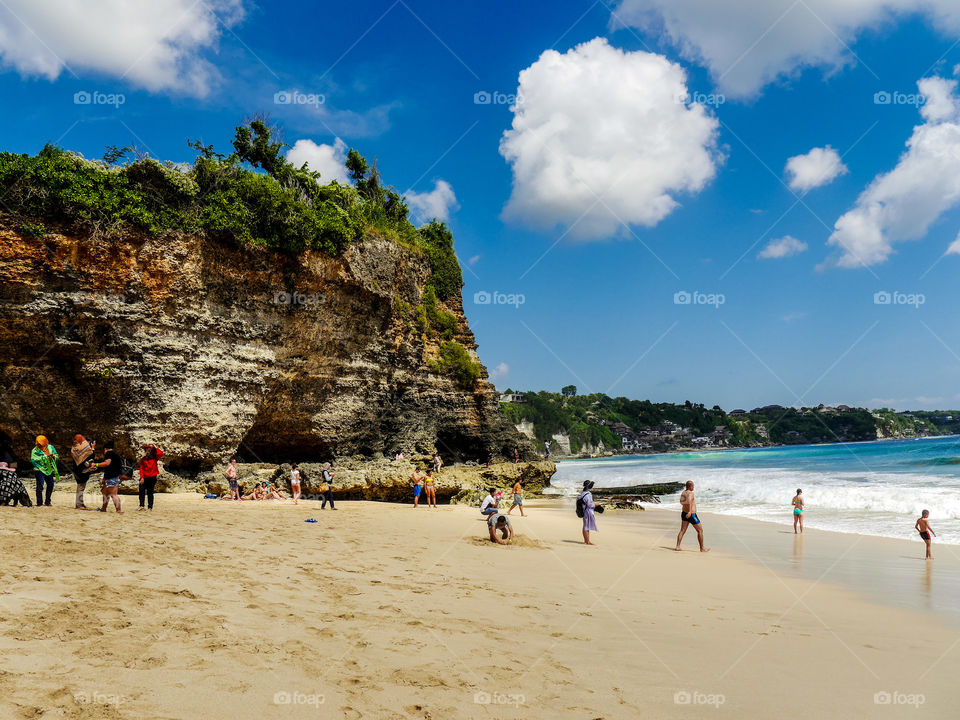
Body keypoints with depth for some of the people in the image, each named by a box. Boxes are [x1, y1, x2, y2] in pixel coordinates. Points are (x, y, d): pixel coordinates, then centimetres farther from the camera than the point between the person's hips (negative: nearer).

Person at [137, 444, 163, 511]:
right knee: (142, 490, -16)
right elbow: (141, 469, 2)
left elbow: (161, 453, -10)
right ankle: (141, 505, -18)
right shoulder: (143, 459, 10)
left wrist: (155, 447, -4)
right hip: (144, 478, 1)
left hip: (152, 477, -1)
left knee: (150, 492, 3)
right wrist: (141, 477, -9)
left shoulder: (154, 458, 8)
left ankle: (150, 507, 4)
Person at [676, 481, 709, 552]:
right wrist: (690, 511, -51)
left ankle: (677, 546, -3)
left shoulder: (683, 493, 3)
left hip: (684, 514, 7)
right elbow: (689, 501, -40)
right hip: (691, 515, -7)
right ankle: (702, 548, 12)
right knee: (700, 530, 6)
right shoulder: (690, 493, -21)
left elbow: (681, 502, -12)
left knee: (682, 530, 6)